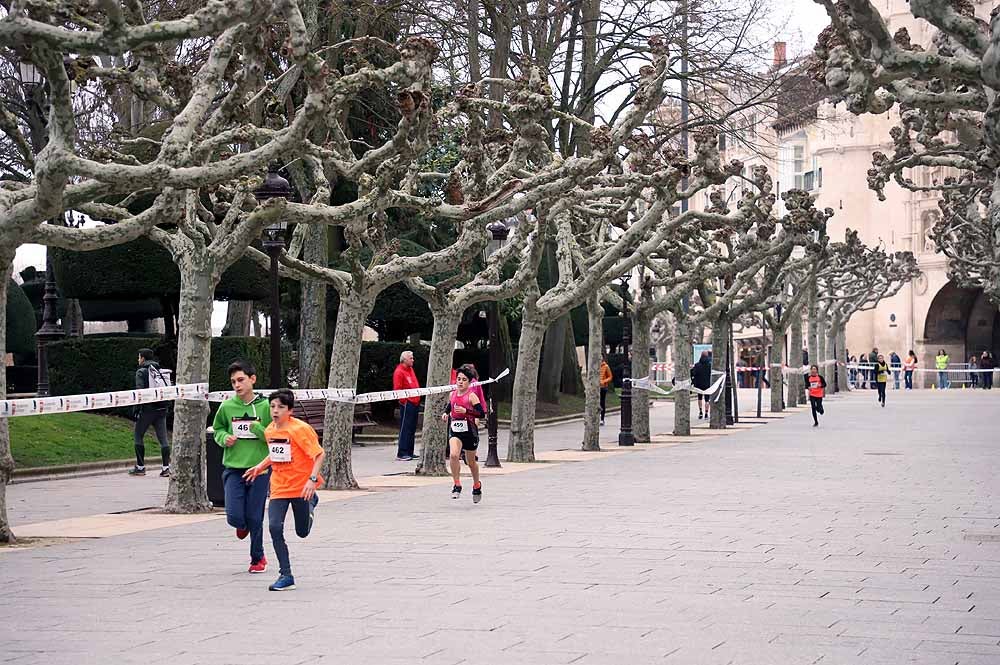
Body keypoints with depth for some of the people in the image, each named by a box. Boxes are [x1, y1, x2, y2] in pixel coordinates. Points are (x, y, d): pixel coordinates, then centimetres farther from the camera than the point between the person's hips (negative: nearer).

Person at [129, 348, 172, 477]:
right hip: (162, 409, 5)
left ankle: (140, 466, 6)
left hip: (147, 409, -5)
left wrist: (135, 410, -8)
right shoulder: (160, 371, 14)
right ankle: (166, 467, -4)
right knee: (163, 438, 3)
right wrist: (165, 406, 13)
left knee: (138, 436, 7)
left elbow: (140, 392, -12)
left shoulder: (141, 372, -3)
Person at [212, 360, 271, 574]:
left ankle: (258, 558, 24)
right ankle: (243, 525, 31)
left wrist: (257, 428, -19)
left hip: (259, 468, -1)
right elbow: (217, 428, 15)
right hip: (233, 468, 1)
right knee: (234, 516, -8)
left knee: (255, 518, 3)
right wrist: (224, 438, -6)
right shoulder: (227, 407, 0)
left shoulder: (265, 406, -5)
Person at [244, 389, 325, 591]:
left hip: (301, 486, -4)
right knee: (275, 527, -14)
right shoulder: (270, 431, 2)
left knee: (302, 532, 9)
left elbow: (319, 454, -15)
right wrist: (260, 467, 6)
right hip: (279, 487, 4)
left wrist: (313, 479, -25)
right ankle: (286, 575, -6)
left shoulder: (300, 429, -17)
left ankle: (311, 502, 42)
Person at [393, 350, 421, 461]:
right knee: (405, 429, -9)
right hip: (407, 404, -9)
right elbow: (397, 389, -15)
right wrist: (404, 401, -15)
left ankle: (409, 452, 18)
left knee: (412, 429, 12)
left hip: (414, 403, 9)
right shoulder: (399, 372, -11)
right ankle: (401, 454, -9)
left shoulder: (410, 369, 17)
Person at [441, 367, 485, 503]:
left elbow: (481, 413, -15)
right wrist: (445, 414, 5)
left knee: (471, 461, 13)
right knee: (453, 455, -24)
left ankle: (477, 485, 38)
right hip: (455, 430, 3)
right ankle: (456, 485, -12)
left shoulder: (471, 396, -8)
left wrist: (465, 411, -25)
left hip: (469, 431, -3)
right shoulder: (452, 395, 6)